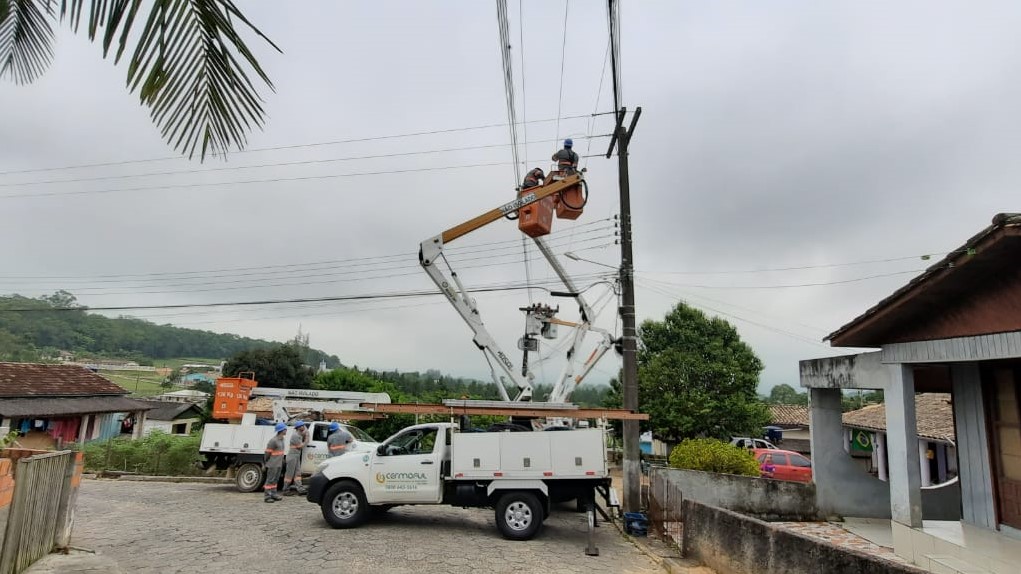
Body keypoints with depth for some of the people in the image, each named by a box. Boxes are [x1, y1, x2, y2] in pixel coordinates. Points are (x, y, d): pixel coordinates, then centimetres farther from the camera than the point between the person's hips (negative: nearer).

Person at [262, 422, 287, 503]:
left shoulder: (282, 439, 11)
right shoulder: (273, 440, -19)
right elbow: (268, 452, -14)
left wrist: (282, 460, 14)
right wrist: (267, 462, -6)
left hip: (279, 464, 9)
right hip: (273, 464, -9)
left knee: (275, 479, 15)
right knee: (270, 480, -3)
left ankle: (273, 494, 24)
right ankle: (267, 496, 2)